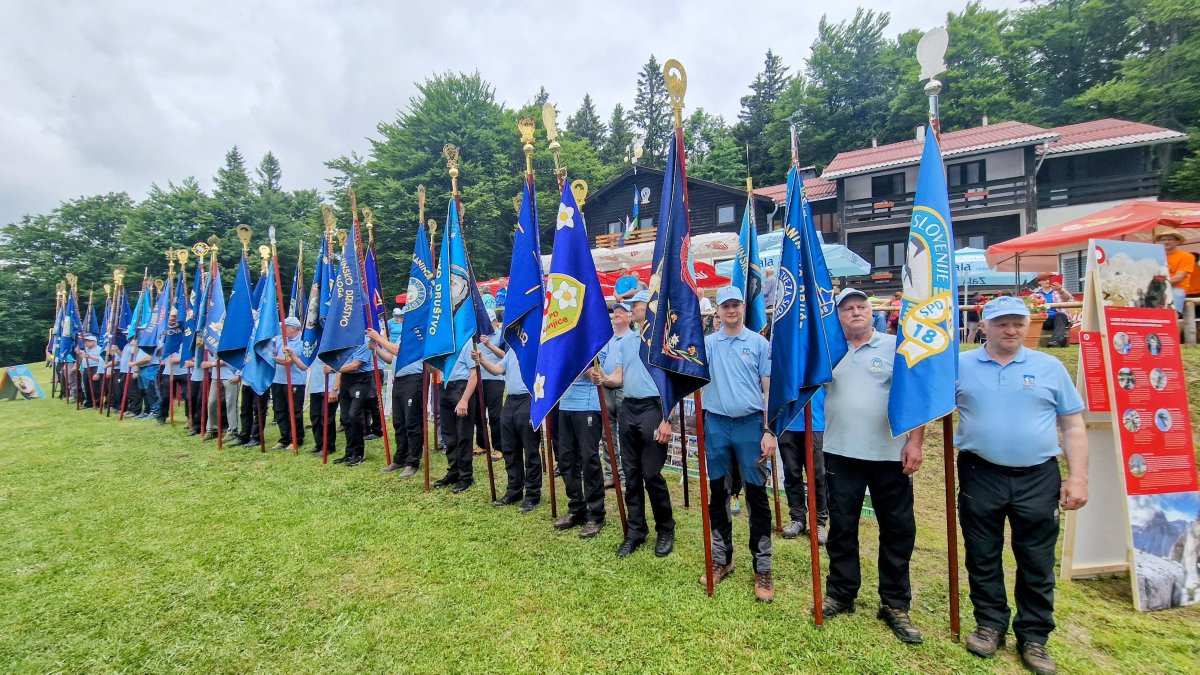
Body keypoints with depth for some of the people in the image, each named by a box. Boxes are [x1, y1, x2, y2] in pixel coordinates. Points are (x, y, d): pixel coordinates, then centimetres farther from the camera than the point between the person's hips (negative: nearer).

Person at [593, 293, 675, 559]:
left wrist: (667, 420, -16)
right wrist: (604, 379, -13)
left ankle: (666, 530, 19)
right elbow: (619, 377, 12)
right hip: (628, 408, 6)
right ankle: (635, 532, 23)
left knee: (651, 473, -2)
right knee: (631, 474, 11)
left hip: (651, 407, -6)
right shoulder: (624, 340, 15)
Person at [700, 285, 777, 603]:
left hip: (750, 424, -2)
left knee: (757, 495, 5)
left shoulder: (759, 343, 1)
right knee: (718, 494, 12)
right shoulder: (707, 343, 6)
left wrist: (769, 431, -6)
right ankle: (721, 559, 28)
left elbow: (769, 390, -1)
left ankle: (763, 568, 18)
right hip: (716, 425, 2)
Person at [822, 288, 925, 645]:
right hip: (842, 454, 2)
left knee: (898, 530, 9)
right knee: (841, 527, 12)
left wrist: (915, 441, -9)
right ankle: (841, 594, 28)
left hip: (890, 455, -1)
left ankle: (895, 605, 26)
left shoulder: (896, 347, 0)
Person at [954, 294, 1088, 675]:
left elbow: (1073, 426, 5)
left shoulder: (1050, 367, 4)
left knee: (1037, 562, 11)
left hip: (1038, 479, 1)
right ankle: (990, 624, 29)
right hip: (980, 477, -1)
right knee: (983, 558, 11)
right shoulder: (960, 365, 0)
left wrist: (1078, 477, 0)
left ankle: (1033, 636, 28)